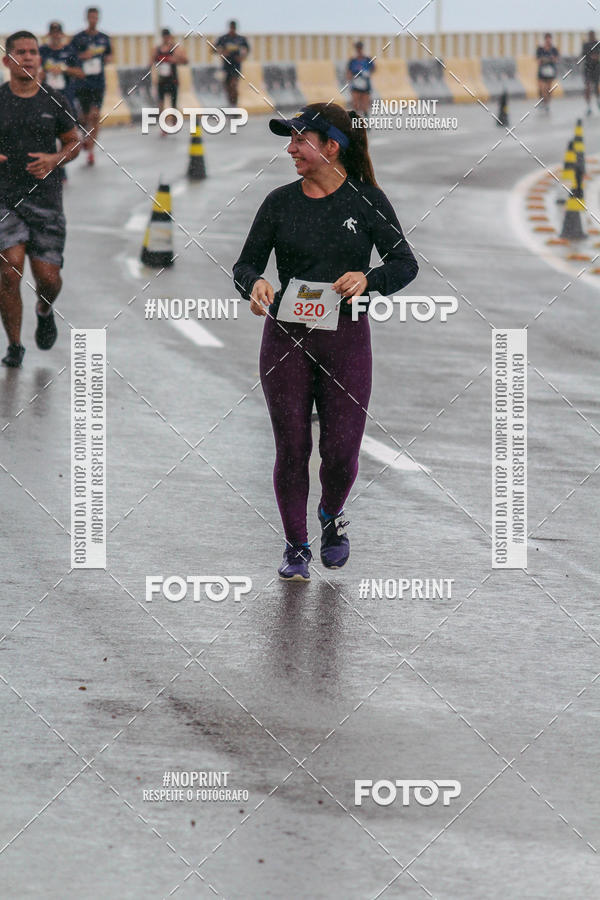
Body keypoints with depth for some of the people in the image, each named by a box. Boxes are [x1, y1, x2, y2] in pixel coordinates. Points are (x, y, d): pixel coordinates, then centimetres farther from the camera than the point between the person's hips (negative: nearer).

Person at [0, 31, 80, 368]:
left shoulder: (56, 101, 3)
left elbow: (74, 143, 13)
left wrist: (54, 160, -8)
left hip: (45, 197, 1)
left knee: (48, 278, -3)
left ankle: (45, 311, 34)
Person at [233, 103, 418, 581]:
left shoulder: (367, 200, -1)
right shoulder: (280, 202, 4)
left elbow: (405, 263, -2)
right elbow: (245, 263, 6)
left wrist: (366, 278, -22)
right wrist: (255, 282, -18)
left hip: (346, 336, -1)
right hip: (286, 336, 1)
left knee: (341, 449, -3)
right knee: (292, 447, 0)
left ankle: (332, 515, 30)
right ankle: (296, 547, 15)